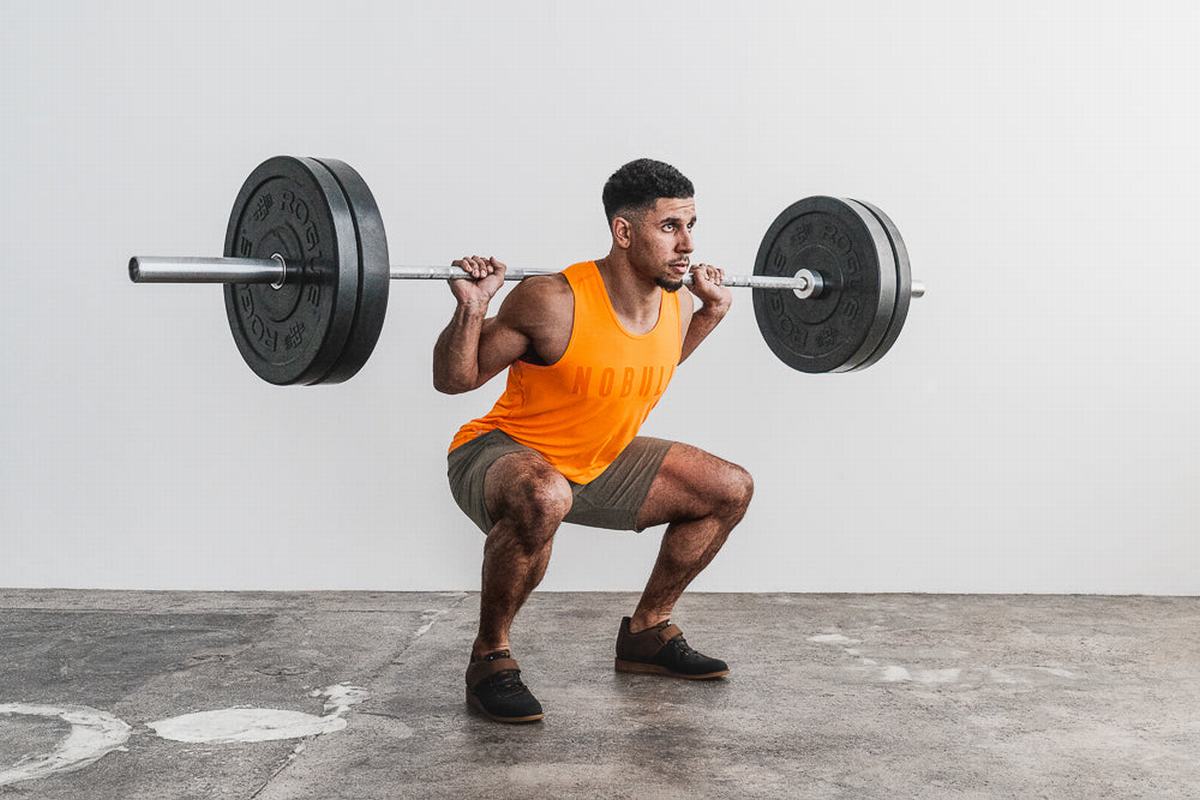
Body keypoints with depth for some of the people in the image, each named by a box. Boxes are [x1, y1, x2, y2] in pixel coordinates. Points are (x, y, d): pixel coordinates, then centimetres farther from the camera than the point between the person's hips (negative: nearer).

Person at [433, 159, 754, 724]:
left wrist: (712, 311, 8)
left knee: (731, 489, 4)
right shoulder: (553, 303, -30)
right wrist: (471, 310, -34)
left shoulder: (678, 304, -9)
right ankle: (490, 656, -18)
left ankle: (646, 632, 18)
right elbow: (454, 380, -18)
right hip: (500, 456, -7)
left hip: (599, 463, 7)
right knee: (543, 498, -42)